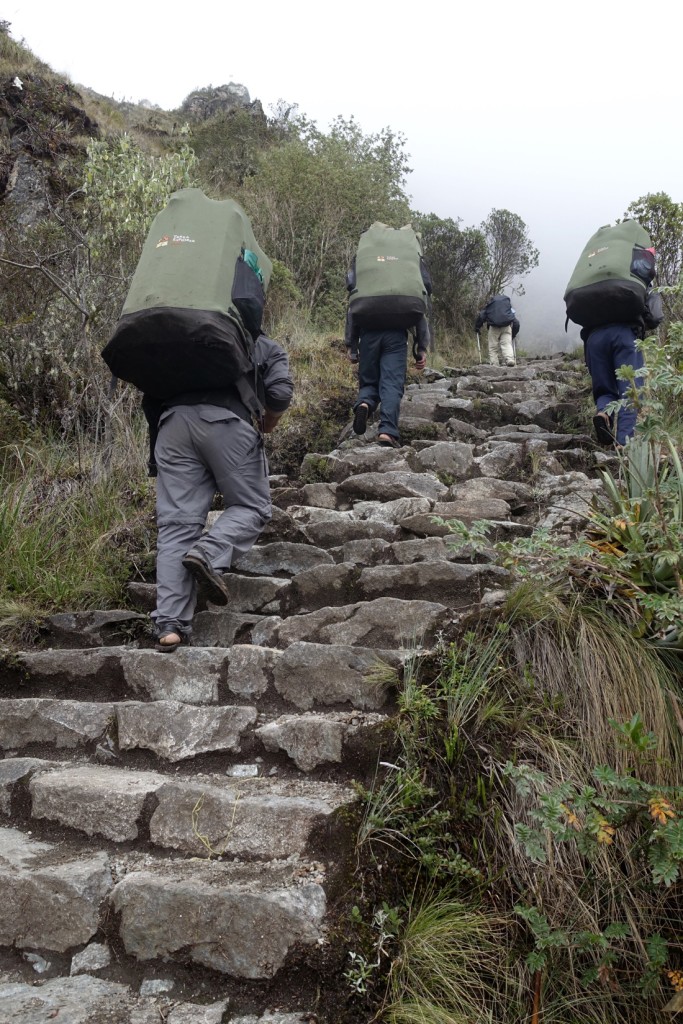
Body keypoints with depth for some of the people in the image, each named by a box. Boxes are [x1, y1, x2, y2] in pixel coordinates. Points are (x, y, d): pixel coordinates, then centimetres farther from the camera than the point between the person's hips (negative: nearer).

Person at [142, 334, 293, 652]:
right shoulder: (268, 349, 26)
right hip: (227, 421, -3)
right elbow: (280, 392, 5)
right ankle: (209, 554, -17)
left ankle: (169, 624, -7)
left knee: (176, 524, 1)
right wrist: (269, 422, 24)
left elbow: (150, 397, 24)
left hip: (172, 419, 4)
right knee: (251, 506, 11)